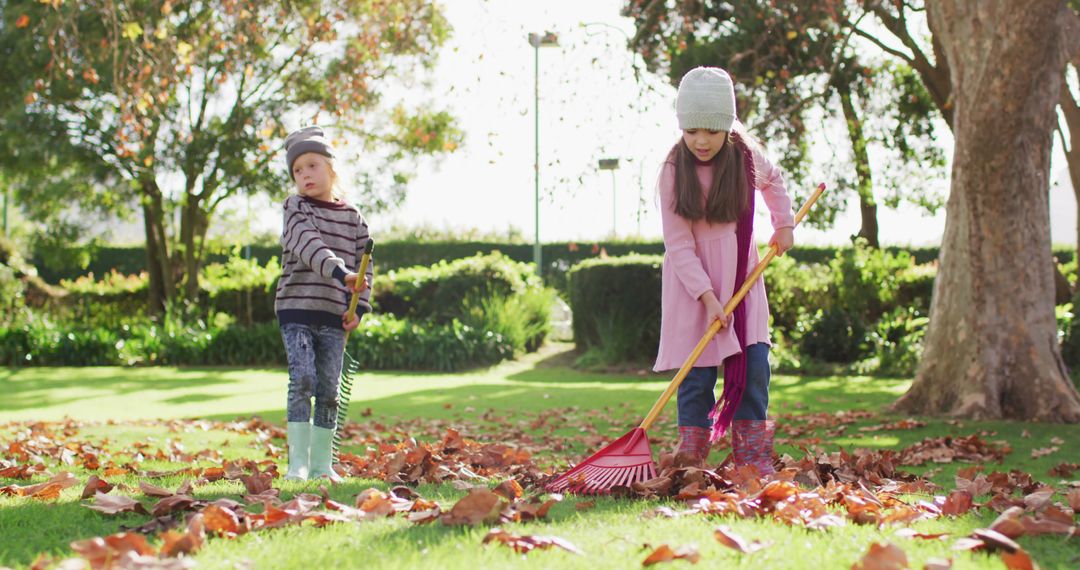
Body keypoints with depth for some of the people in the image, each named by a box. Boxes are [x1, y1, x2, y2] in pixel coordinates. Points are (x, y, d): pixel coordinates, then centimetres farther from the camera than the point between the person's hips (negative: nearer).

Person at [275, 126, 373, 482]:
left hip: (335, 316, 3)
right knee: (302, 382, -12)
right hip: (297, 308, -3)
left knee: (330, 391, 4)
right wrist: (340, 272, -32)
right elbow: (308, 246, -17)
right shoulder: (296, 207, 1)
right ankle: (298, 462, -9)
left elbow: (364, 264, 13)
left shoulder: (353, 218, 11)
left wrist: (359, 308, 0)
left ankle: (322, 463, 12)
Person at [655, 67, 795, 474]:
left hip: (742, 279, 3)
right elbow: (678, 244, -14)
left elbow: (773, 180, 24)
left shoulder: (746, 157, -3)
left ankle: (754, 459, 2)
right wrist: (707, 296, -21)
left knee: (753, 365, -5)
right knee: (697, 375, -6)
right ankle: (690, 460, 3)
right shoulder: (674, 171, -12)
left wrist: (784, 224, 13)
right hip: (694, 285, -3)